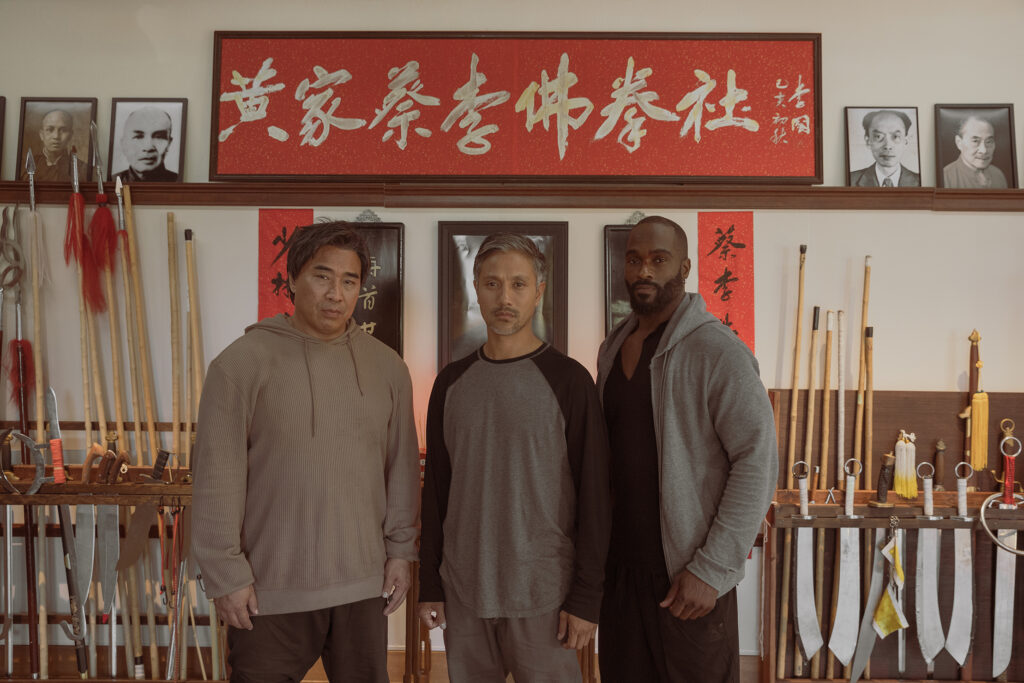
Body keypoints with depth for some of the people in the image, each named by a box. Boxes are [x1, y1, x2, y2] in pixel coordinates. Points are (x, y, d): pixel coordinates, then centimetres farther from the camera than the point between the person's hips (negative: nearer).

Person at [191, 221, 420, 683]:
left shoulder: (387, 366, 3)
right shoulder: (244, 361, -8)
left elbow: (401, 466, 8)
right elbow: (217, 477, -9)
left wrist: (401, 549, 6)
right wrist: (226, 574, -8)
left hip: (364, 585, 4)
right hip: (270, 591, -3)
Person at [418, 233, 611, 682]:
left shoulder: (567, 380, -7)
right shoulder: (452, 382, 5)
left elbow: (593, 496, -7)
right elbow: (436, 489, 10)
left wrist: (586, 597, -10)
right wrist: (429, 584, 8)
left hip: (542, 594, -3)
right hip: (464, 592, 4)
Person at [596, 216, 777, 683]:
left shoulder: (716, 351, -13)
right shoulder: (613, 350, 9)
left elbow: (758, 462, -17)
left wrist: (712, 569, -19)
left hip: (689, 574, -6)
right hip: (620, 565, 6)